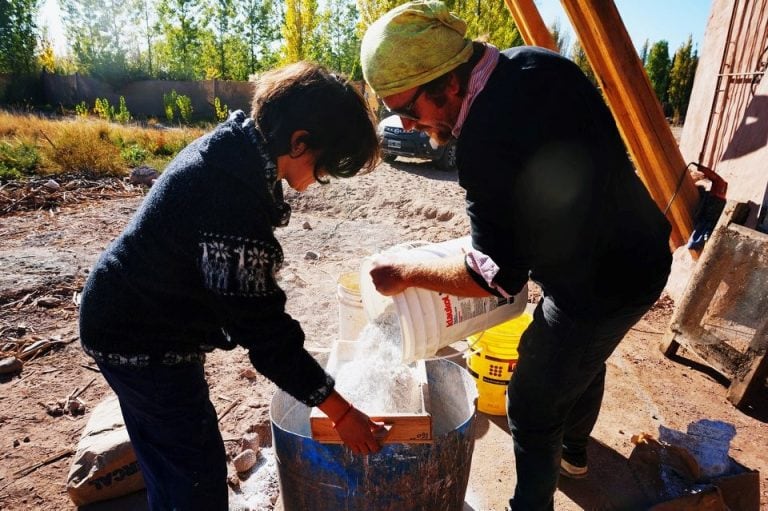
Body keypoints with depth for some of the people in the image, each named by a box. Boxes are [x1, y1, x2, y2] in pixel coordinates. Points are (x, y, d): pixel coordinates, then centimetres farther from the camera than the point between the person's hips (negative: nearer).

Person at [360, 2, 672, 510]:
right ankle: (573, 451, 58)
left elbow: (497, 274, -25)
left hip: (595, 288, -10)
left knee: (532, 410, 10)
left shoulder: (486, 140, -32)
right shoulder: (540, 62, -4)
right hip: (643, 255, 10)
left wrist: (406, 273, -13)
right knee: (586, 362, 31)